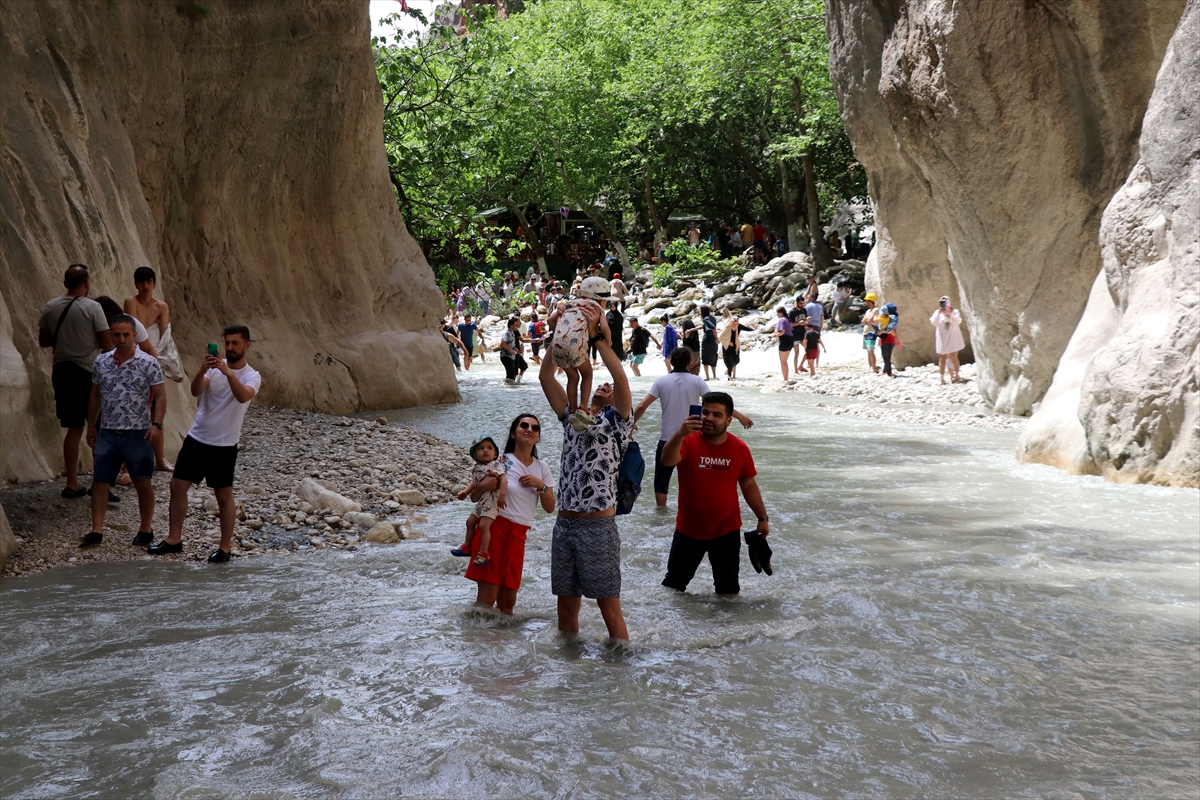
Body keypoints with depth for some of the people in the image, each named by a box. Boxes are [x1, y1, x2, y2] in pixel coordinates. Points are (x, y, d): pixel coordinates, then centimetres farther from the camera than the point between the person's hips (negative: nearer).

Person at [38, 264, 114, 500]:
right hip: (89, 374, -5)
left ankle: (72, 484, 16)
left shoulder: (50, 307, 3)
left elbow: (43, 341, 12)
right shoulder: (92, 307, -12)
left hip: (62, 372, 5)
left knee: (74, 429, 13)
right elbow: (107, 344, -11)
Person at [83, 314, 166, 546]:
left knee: (143, 484, 4)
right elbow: (95, 396, 15)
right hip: (107, 434, 4)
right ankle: (96, 531, 8)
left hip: (138, 434, -3)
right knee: (99, 483, 2)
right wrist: (91, 427, 16)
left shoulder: (148, 363, -6)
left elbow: (160, 396, -7)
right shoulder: (101, 362, 6)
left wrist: (157, 425, -18)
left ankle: (145, 531, 16)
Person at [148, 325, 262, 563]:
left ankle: (225, 546, 16)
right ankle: (174, 539, 19)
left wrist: (228, 372, -43)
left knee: (224, 495, 4)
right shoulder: (214, 367, 0)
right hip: (196, 438, 4)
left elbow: (243, 396, -31)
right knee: (177, 486, 6)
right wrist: (202, 370, -34)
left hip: (224, 446, -4)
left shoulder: (252, 376, -8)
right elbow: (196, 391, -16)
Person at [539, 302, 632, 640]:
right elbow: (546, 377, 12)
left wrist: (597, 334, -13)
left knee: (609, 605, -2)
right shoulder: (572, 418, 17)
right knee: (566, 604, 12)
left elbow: (621, 377, -15)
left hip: (598, 526, -6)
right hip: (564, 523, 6)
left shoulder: (618, 421, 2)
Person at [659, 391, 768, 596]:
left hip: (727, 531, 1)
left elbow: (749, 485, 5)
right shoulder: (689, 442, -15)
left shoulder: (740, 449, -7)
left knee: (728, 588, 13)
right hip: (688, 530, -1)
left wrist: (763, 518, 7)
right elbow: (667, 460, -35)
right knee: (674, 582, 15)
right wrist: (679, 435, -52)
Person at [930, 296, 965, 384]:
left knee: (953, 357, -1)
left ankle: (955, 376, 12)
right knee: (942, 358, 2)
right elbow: (933, 322, -12)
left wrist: (949, 314, -26)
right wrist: (938, 313, -22)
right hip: (942, 339, 1)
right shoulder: (938, 313, 3)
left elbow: (958, 321, -14)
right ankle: (942, 378, 4)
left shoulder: (954, 311, 1)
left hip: (953, 338, -1)